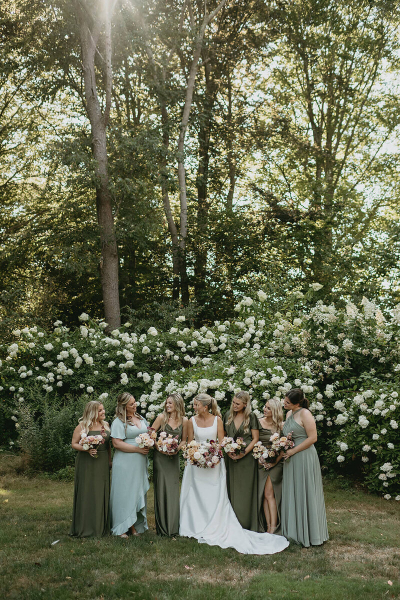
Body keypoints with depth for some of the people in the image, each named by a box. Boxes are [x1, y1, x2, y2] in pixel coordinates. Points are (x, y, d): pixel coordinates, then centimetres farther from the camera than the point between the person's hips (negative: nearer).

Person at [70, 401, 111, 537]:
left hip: (102, 464, 5)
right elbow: (74, 444, -5)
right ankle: (85, 528, 7)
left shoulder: (105, 425, 10)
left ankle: (100, 526, 16)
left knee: (101, 494, 7)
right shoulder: (82, 426, -6)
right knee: (86, 494, -2)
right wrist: (87, 449, -20)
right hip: (87, 464, -5)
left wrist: (109, 460, 12)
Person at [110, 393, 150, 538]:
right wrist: (137, 449, -17)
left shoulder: (140, 418, 13)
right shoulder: (118, 422, -9)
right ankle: (121, 528, 6)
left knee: (138, 493, 9)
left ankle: (134, 526, 17)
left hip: (140, 464, 7)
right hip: (125, 464, -7)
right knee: (124, 494, -2)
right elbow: (117, 443, -17)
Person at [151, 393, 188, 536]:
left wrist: (177, 448, -8)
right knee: (161, 489, 0)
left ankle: (173, 527, 15)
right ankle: (162, 527, 10)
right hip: (161, 457, -2)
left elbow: (184, 440, 10)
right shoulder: (162, 417, -2)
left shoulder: (184, 420, 2)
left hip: (174, 457, 2)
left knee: (173, 489, 4)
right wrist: (159, 448, -11)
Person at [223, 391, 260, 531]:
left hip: (246, 458, -3)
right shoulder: (228, 415, 6)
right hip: (231, 457, 3)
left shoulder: (251, 417, -4)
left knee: (246, 491, 0)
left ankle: (246, 524, 9)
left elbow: (255, 438, -3)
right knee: (232, 489, 5)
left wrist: (243, 453, -12)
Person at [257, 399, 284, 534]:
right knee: (263, 495, 1)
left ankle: (274, 526, -8)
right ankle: (268, 526, 6)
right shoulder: (259, 422, 5)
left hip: (275, 463, -3)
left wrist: (276, 461, -9)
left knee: (269, 493, -10)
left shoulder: (281, 425, -1)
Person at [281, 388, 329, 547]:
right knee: (292, 494, 13)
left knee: (305, 494, 0)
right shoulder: (289, 414, 12)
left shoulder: (305, 414, -13)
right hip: (291, 459, 9)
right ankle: (294, 530, 23)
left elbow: (312, 438, -17)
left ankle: (309, 533, 10)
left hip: (304, 458, -8)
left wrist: (293, 451, -16)